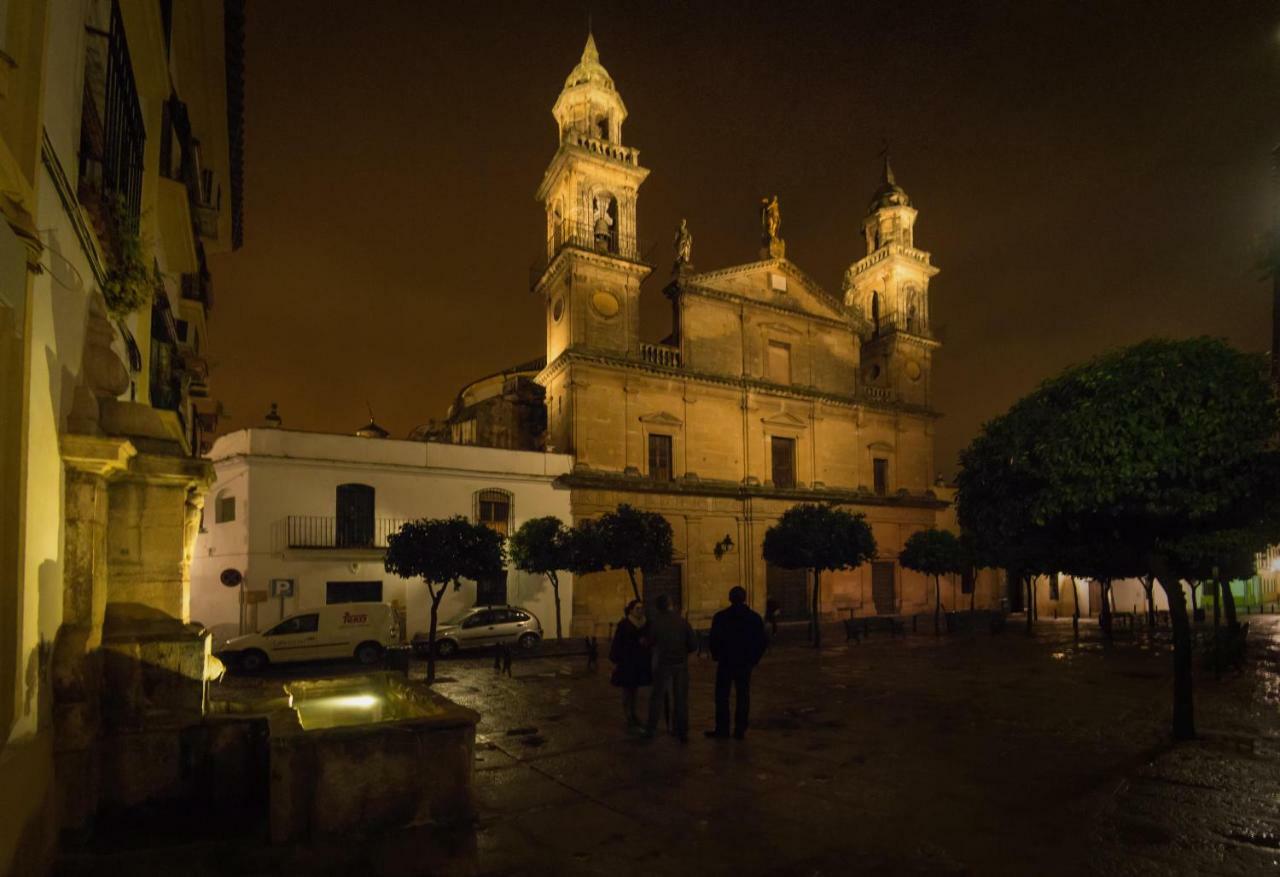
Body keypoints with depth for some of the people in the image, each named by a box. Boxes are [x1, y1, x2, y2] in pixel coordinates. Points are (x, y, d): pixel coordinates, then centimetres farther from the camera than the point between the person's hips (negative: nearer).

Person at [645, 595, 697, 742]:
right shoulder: (682, 621, -6)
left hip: (663, 664, -1)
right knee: (681, 699, 9)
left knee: (657, 698, 12)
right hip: (681, 664, 1)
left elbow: (651, 642, 4)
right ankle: (682, 732, 7)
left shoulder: (655, 622, -9)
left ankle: (650, 730, 15)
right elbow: (694, 645, -4)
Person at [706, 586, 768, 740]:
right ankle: (740, 730, 10)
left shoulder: (720, 617, -9)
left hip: (725, 662, -2)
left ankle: (722, 729, 7)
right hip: (745, 664, 3)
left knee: (722, 696, 6)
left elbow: (714, 640, -7)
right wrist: (753, 659, 11)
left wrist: (716, 656, 8)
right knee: (743, 696, 9)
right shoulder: (755, 618, 1)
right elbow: (762, 641, 3)